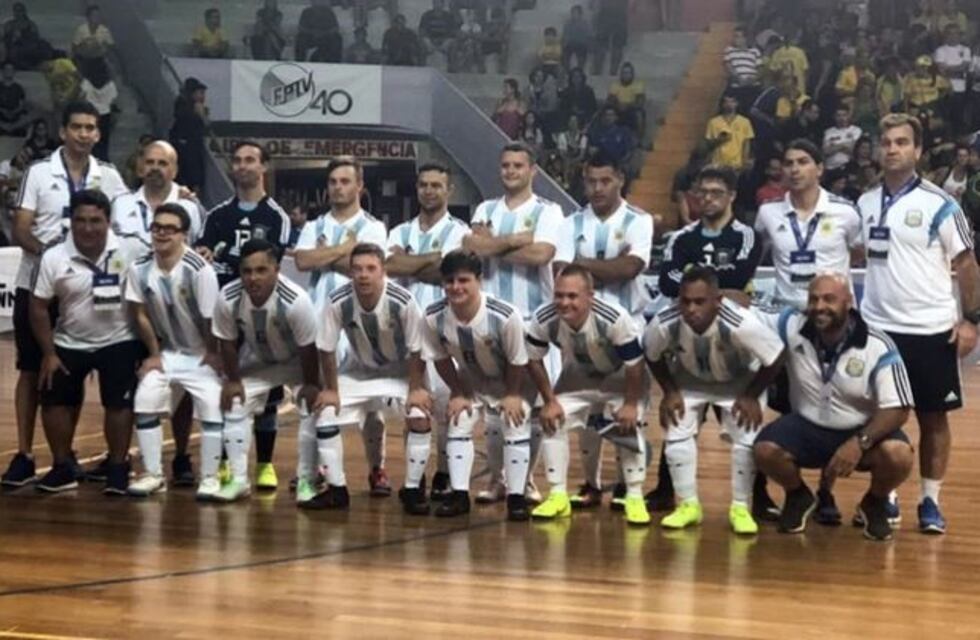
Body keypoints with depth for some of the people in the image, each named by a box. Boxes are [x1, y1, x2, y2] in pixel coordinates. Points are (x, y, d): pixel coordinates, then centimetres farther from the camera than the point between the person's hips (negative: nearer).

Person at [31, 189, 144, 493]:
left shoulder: (126, 252, -16)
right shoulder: (54, 258, -12)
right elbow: (39, 307, -5)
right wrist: (48, 353, -6)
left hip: (118, 342, -2)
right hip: (69, 344, 2)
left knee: (119, 403, -5)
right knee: (53, 398, 0)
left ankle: (118, 468, 9)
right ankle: (63, 468, 13)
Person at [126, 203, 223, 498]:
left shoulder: (199, 270, -27)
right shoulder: (140, 268, -13)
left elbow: (210, 319, -18)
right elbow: (140, 315, -1)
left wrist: (213, 354, -9)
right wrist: (154, 353, 1)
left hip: (202, 355, -4)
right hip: (167, 352, 4)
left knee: (212, 407, -17)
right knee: (145, 402, -8)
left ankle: (210, 477, -4)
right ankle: (153, 474, 5)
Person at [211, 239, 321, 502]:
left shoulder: (296, 300, -41)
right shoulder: (227, 298, -31)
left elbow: (308, 347, -26)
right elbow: (227, 342, -12)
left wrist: (311, 385, -17)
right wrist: (232, 380, -6)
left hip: (298, 361, -3)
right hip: (257, 362, 3)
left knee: (311, 408, -14)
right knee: (234, 406, -1)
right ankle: (239, 479, 10)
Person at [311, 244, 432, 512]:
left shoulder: (403, 301, -32)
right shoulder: (338, 302, -27)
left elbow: (417, 350, -18)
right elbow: (326, 348, -12)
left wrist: (416, 388, -18)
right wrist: (330, 389, -9)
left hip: (400, 371, -2)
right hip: (357, 371, 2)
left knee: (419, 418, -23)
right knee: (325, 417, -11)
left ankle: (413, 489, -6)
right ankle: (337, 489, 5)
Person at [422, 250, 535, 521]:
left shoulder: (505, 316, -38)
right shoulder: (434, 317, -28)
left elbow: (518, 361, -22)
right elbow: (441, 359, -10)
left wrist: (512, 395, -14)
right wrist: (458, 393, -7)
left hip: (512, 383, -3)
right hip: (470, 382, 3)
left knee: (516, 427, -13)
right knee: (458, 425, -4)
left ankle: (516, 496, -4)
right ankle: (459, 494, 3)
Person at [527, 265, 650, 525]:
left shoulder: (615, 319, -41)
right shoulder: (543, 319, -30)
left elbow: (635, 365, -27)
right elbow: (533, 360, -11)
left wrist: (630, 404, -20)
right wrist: (549, 401, -11)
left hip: (621, 379, -3)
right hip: (578, 378, 4)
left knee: (628, 428, -18)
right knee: (551, 422, -8)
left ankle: (634, 498, -2)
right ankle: (558, 496, 3)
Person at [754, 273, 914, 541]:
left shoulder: (878, 348, -20)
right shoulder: (792, 327, -15)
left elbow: (897, 409, -19)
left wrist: (860, 442, -33)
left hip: (863, 430, -2)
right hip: (808, 427, 2)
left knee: (898, 456, -32)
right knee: (765, 450, -26)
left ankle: (875, 504, 5)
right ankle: (798, 497, 9)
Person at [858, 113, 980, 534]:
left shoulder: (938, 204, -7)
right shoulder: (865, 204, 6)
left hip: (930, 329, -4)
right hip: (877, 328, 4)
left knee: (933, 417, 4)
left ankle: (930, 501, 12)